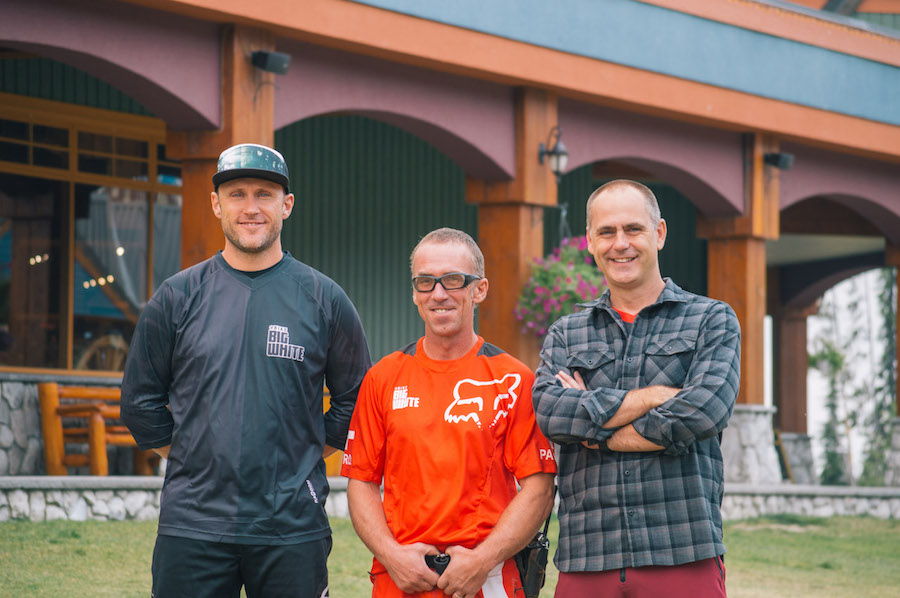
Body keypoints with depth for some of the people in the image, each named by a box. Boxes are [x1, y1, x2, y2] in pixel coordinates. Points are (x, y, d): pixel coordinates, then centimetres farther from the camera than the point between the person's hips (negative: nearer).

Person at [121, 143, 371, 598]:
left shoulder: (324, 299, 5)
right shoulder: (176, 298, 6)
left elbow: (355, 401, 12)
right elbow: (140, 401, 12)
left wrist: (304, 454, 5)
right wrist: (193, 458, 6)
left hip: (292, 527, 0)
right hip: (192, 522, 0)